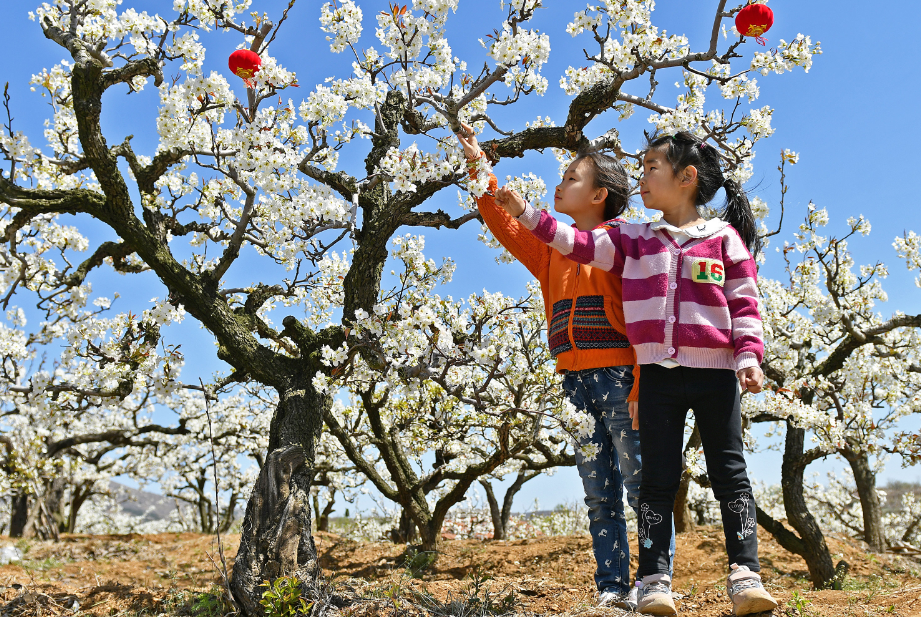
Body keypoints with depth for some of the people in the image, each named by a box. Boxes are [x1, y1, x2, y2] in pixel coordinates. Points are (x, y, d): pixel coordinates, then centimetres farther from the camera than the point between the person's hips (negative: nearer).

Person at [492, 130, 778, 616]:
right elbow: (581, 244, 3)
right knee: (658, 478, 3)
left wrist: (748, 356, -10)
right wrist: (527, 214, -3)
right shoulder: (635, 240, 11)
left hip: (715, 372, -2)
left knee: (729, 473, 3)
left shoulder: (724, 236, 3)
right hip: (658, 375, 2)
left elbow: (744, 303, 1)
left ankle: (745, 574, 9)